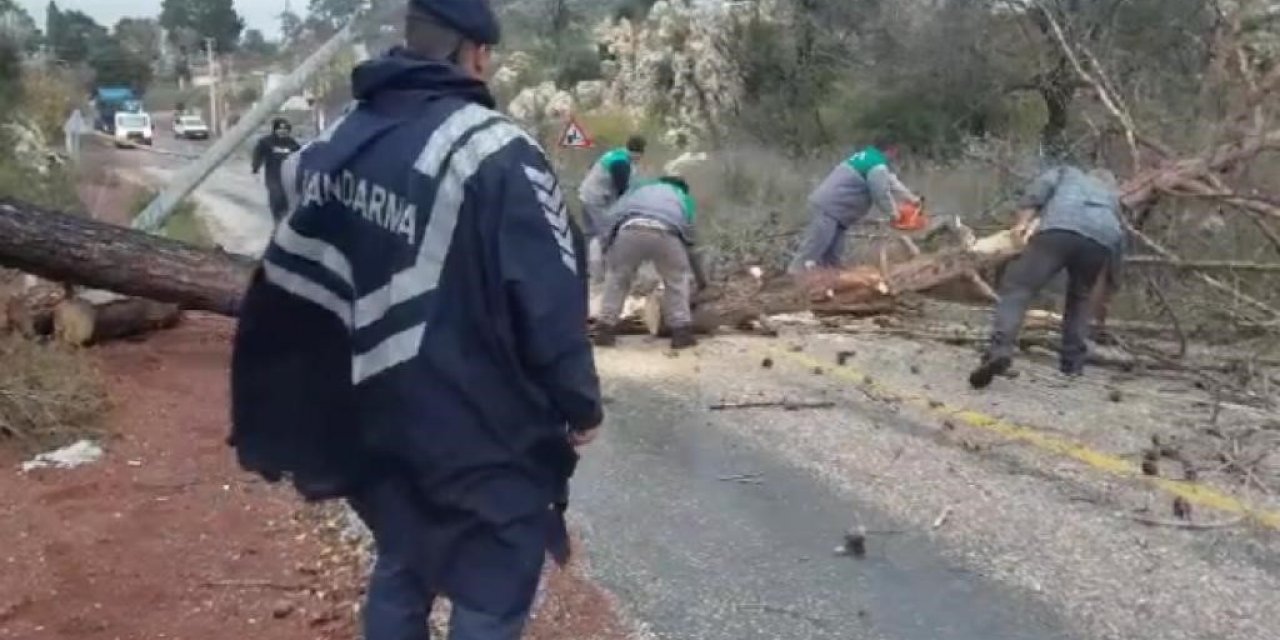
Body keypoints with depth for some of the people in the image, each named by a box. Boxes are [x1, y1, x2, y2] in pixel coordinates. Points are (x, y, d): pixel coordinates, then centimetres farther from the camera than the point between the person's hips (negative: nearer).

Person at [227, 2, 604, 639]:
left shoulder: (337, 142, 4)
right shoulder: (495, 152, -19)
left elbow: (294, 286, 10)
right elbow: (549, 299, -18)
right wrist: (579, 403, -5)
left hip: (380, 423, 8)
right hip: (485, 433, -7)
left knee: (400, 569, 24)